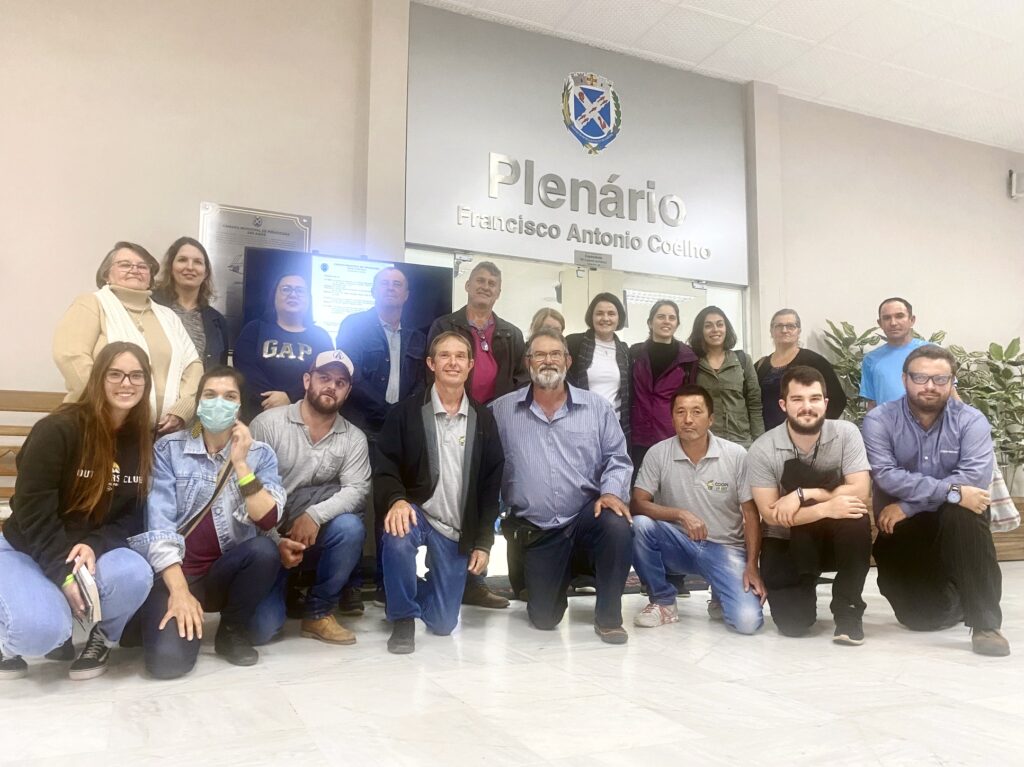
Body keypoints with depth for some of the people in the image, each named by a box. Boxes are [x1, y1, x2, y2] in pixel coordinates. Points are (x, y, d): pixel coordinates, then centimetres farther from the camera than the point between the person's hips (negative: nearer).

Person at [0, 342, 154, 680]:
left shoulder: (143, 441, -3)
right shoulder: (57, 430, -18)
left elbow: (134, 515, -2)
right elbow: (32, 511, -18)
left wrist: (94, 546, -22)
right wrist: (65, 573, -23)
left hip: (97, 549, 4)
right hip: (27, 549, -3)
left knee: (135, 575, -31)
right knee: (43, 630, -32)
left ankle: (102, 636, 3)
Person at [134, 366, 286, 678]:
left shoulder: (260, 454, 1)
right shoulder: (168, 449, -3)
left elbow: (267, 520, -13)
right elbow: (158, 523, -12)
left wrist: (240, 464, -19)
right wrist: (179, 590, -21)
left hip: (226, 573, 2)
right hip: (175, 571, -1)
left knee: (264, 550, -32)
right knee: (168, 659, -26)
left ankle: (233, 630, -4)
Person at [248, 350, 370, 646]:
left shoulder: (354, 438, -1)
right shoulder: (268, 422, -8)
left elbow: (357, 490, -13)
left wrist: (315, 514, -31)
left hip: (315, 536, 2)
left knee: (350, 526, -30)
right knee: (261, 628, -17)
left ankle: (318, 612, -7)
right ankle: (283, 583, 21)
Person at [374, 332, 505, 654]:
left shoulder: (483, 419, 2)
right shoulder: (405, 412, -5)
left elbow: (492, 485, 3)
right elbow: (385, 468, -9)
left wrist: (483, 541, -1)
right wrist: (397, 500, -31)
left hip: (459, 529, 2)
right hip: (416, 512, -2)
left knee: (443, 623, 3)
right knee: (398, 537, -39)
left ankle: (421, 591, 40)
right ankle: (403, 618, -12)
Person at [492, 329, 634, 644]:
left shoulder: (597, 407, 3)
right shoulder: (502, 411, 0)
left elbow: (617, 458, 2)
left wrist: (611, 492, -15)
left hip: (587, 515, 0)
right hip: (535, 529, 0)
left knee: (618, 526, -34)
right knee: (544, 618, -1)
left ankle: (608, 617, -10)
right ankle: (562, 574, 36)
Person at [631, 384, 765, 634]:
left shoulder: (736, 455, -9)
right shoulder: (657, 454, -9)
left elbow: (751, 514, -4)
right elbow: (637, 504, -14)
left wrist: (752, 566, -13)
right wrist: (680, 514, -29)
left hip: (725, 548, -1)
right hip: (678, 544, 1)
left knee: (747, 621, -23)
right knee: (640, 524, -30)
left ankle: (721, 597, 16)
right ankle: (663, 602, -7)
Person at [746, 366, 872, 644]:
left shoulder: (846, 433, -12)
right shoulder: (762, 449, -16)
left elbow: (859, 491, -21)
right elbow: (771, 515, -19)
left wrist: (802, 494, -26)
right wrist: (825, 508, -30)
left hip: (837, 538, 1)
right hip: (785, 542, 0)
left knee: (857, 517, -34)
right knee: (792, 624, -15)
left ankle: (848, 610, -12)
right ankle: (803, 587, 24)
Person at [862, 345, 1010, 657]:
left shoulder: (971, 420, -10)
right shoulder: (879, 420, -10)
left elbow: (975, 478, -25)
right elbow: (887, 476, -23)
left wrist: (907, 507, -27)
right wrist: (950, 491, -35)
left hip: (955, 520, 0)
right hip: (900, 527, 1)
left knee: (964, 515, -36)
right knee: (920, 617, -5)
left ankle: (985, 623, -24)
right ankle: (951, 599, 33)